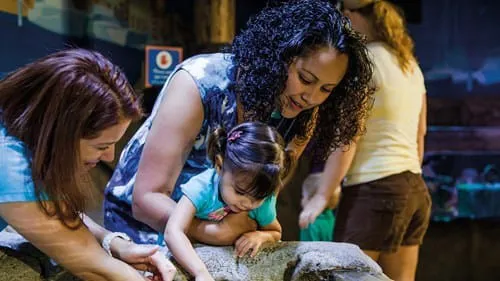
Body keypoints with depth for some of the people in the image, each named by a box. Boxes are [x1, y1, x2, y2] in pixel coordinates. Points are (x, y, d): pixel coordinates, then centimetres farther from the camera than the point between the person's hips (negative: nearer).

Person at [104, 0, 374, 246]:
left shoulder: (301, 115, -14)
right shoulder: (200, 82, -27)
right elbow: (147, 198, -27)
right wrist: (216, 232, -40)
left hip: (223, 223, 4)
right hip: (144, 219, -3)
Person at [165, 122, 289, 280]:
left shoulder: (263, 201, -15)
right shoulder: (201, 188, -28)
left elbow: (276, 233, 5)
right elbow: (173, 232, -39)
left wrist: (261, 236, -19)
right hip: (192, 254, -3)